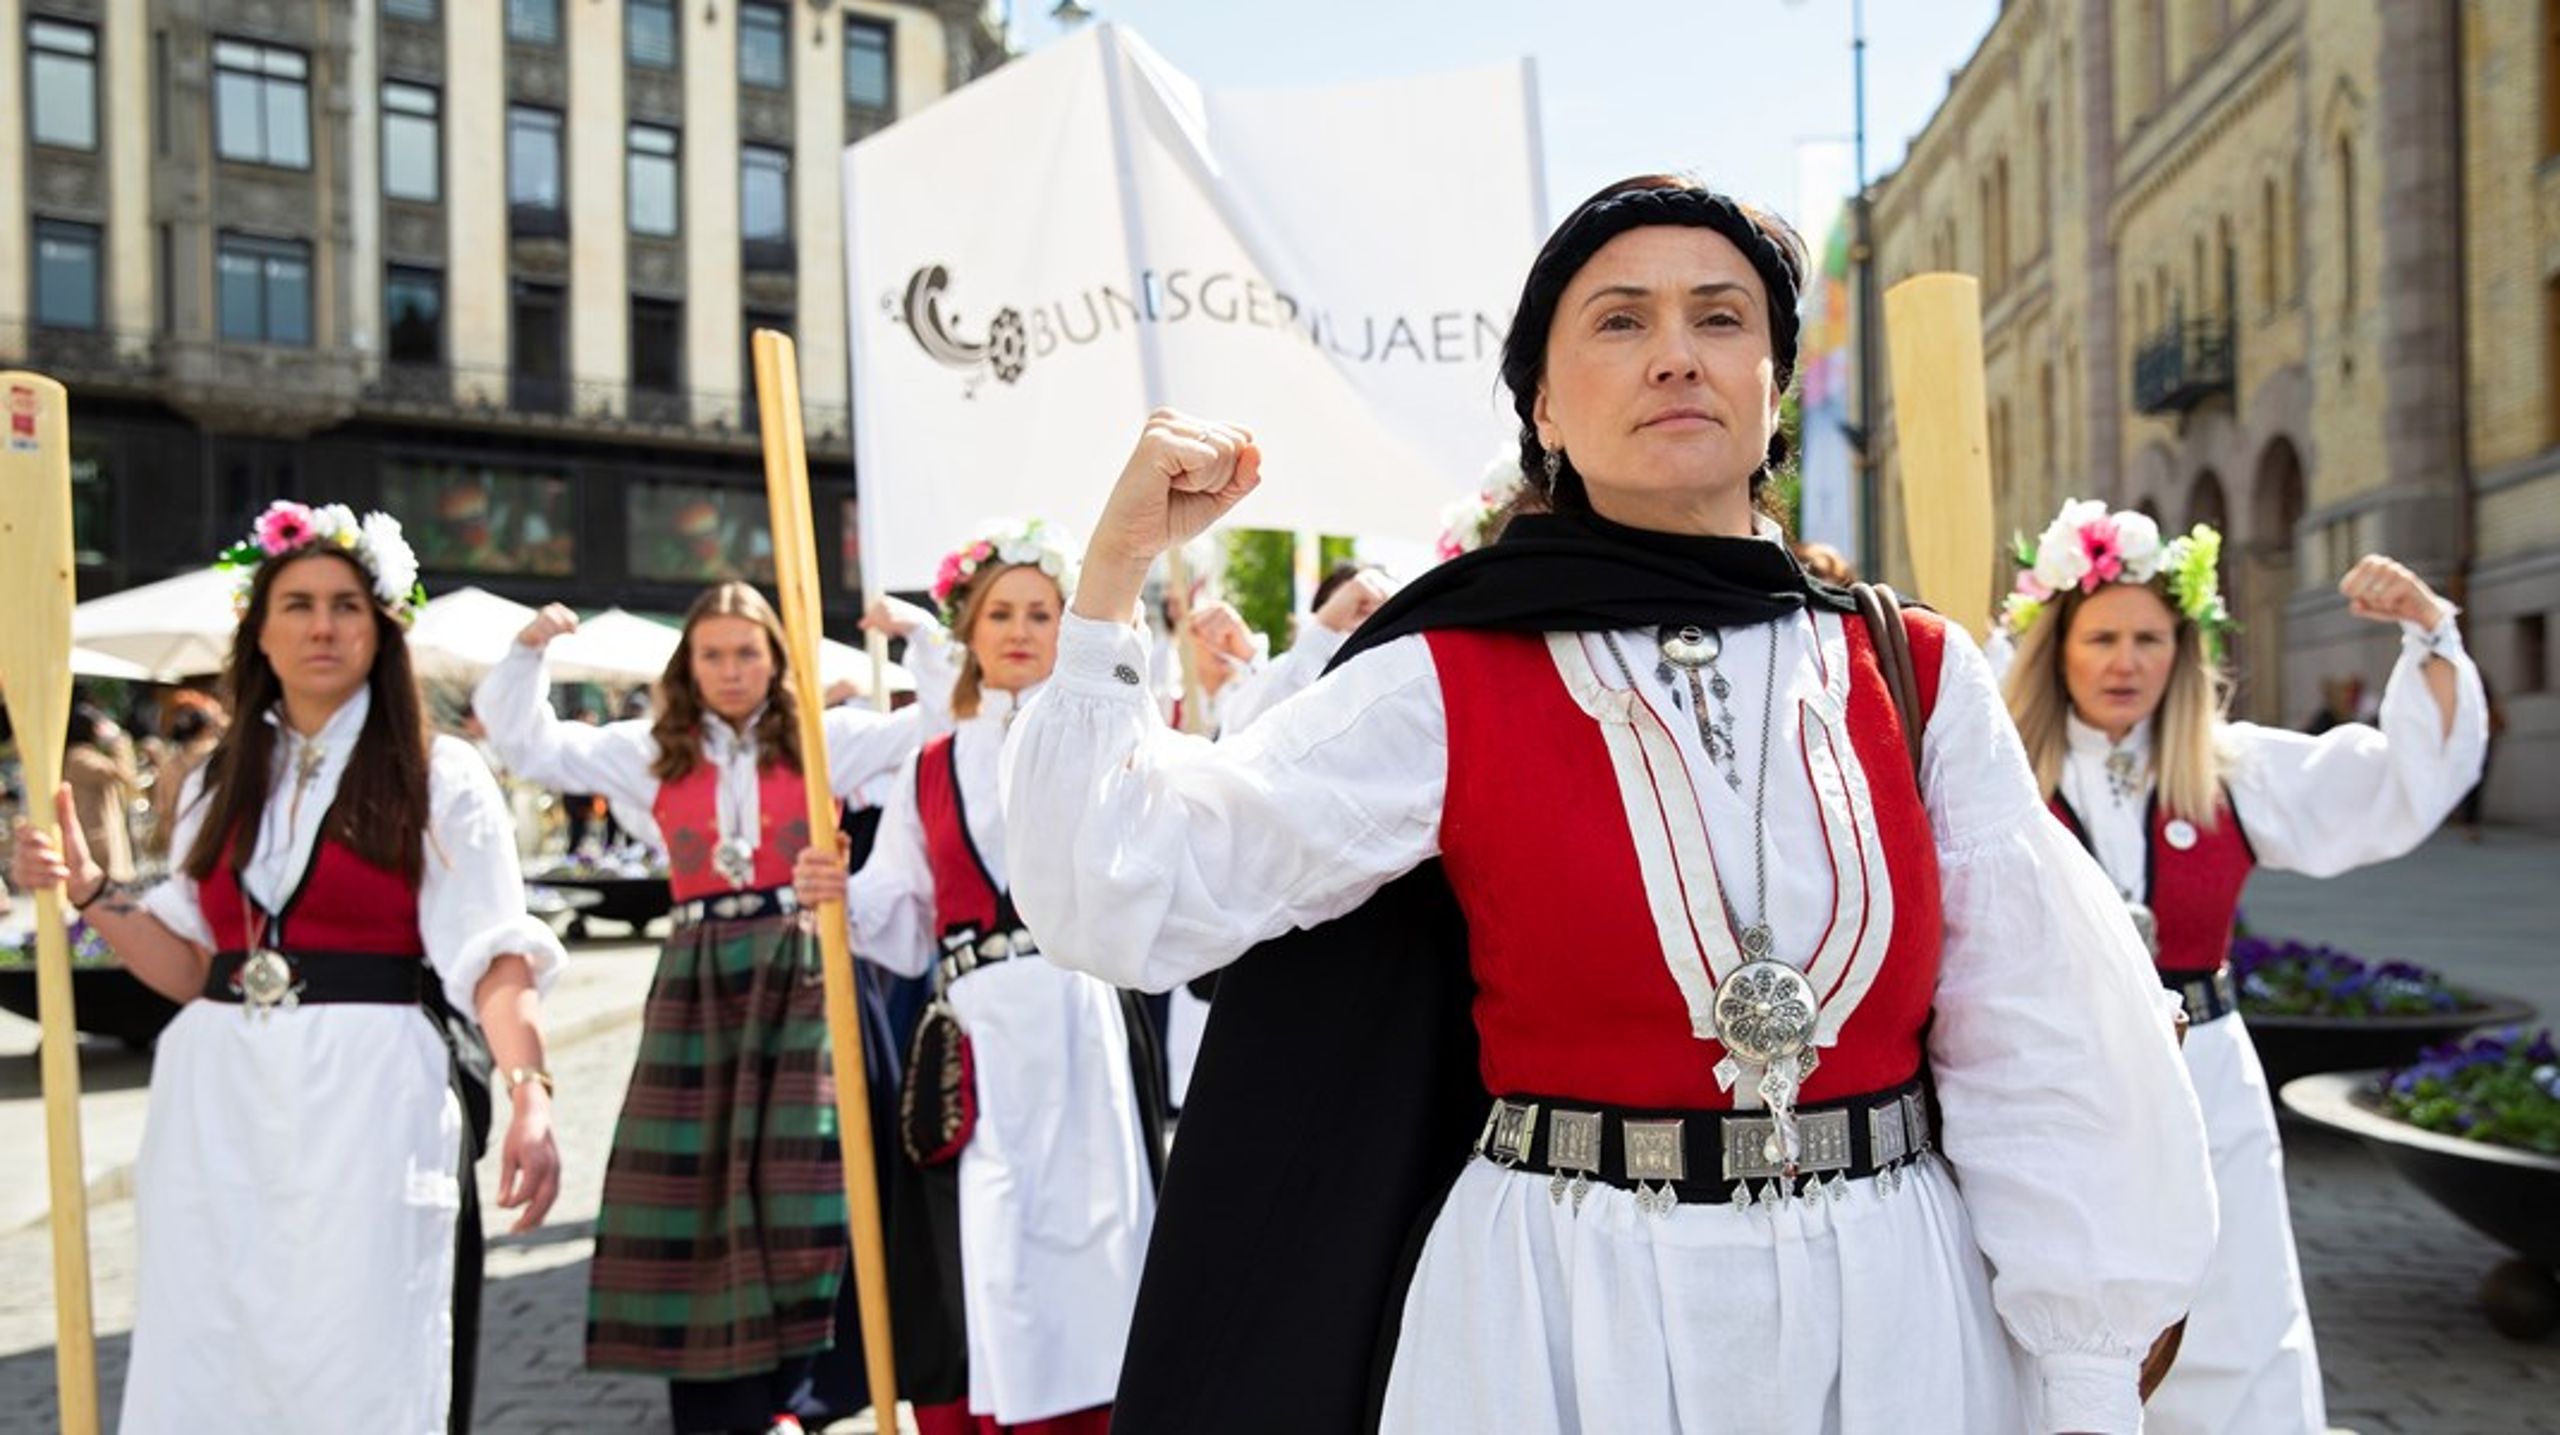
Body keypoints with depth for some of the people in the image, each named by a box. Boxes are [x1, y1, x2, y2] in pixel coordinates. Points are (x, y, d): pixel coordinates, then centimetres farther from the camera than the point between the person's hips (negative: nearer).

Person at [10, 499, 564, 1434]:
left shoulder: (438, 777, -1)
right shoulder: (219, 783, 14)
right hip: (217, 1105, 5)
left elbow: (492, 953, -10)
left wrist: (528, 1092, -25)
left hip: (364, 1099, -4)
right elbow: (192, 967, 14)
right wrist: (90, 892, 0)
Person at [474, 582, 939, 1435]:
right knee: (694, 1186, 4)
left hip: (802, 972, -2)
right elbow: (524, 743, 11)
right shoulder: (654, 752, 10)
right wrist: (529, 652, 0)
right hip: (698, 979, 3)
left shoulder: (825, 738, 4)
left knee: (797, 1176, -9)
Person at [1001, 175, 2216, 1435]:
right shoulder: (1447, 688, -6)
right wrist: (1115, 568, -15)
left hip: (1897, 1320, 2)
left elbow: (2039, 1058, 0)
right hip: (1565, 1327, -2)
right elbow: (1121, 895, -11)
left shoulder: (1919, 678, 0)